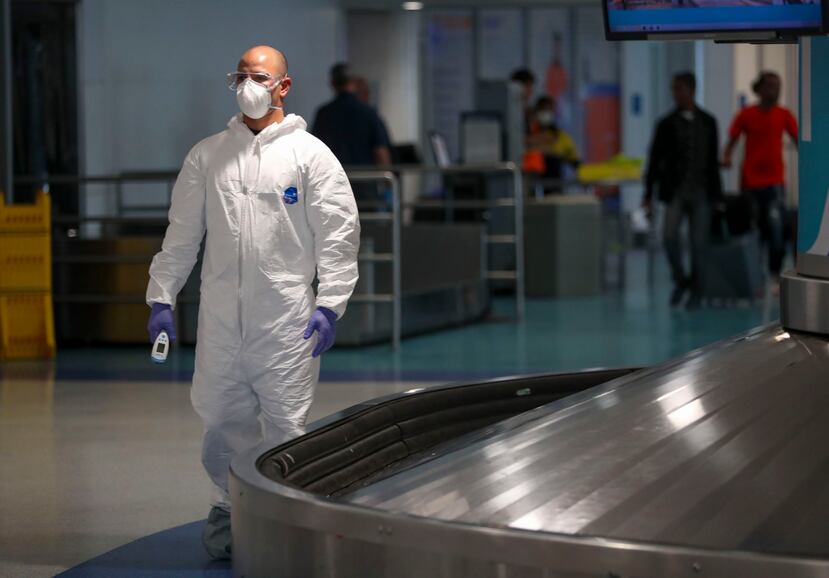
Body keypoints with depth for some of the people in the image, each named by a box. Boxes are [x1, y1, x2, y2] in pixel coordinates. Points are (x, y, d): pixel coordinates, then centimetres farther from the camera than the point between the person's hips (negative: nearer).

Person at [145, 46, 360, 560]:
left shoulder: (310, 155, 3)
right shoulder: (207, 155, 12)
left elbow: (338, 234, -1)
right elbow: (182, 233, 15)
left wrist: (330, 304, -9)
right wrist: (162, 297, 9)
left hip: (286, 322, -3)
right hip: (220, 319, 3)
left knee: (285, 426, -2)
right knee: (223, 421, 7)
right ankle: (229, 507, 24)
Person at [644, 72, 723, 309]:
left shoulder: (708, 123, 8)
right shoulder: (667, 124, 3)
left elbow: (713, 160, 12)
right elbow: (654, 160, 4)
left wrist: (716, 195, 10)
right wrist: (649, 194, -1)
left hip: (701, 192, 1)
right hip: (676, 191, -1)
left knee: (699, 243, 1)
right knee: (669, 235, -20)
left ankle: (696, 292, 13)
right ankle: (680, 280, 2)